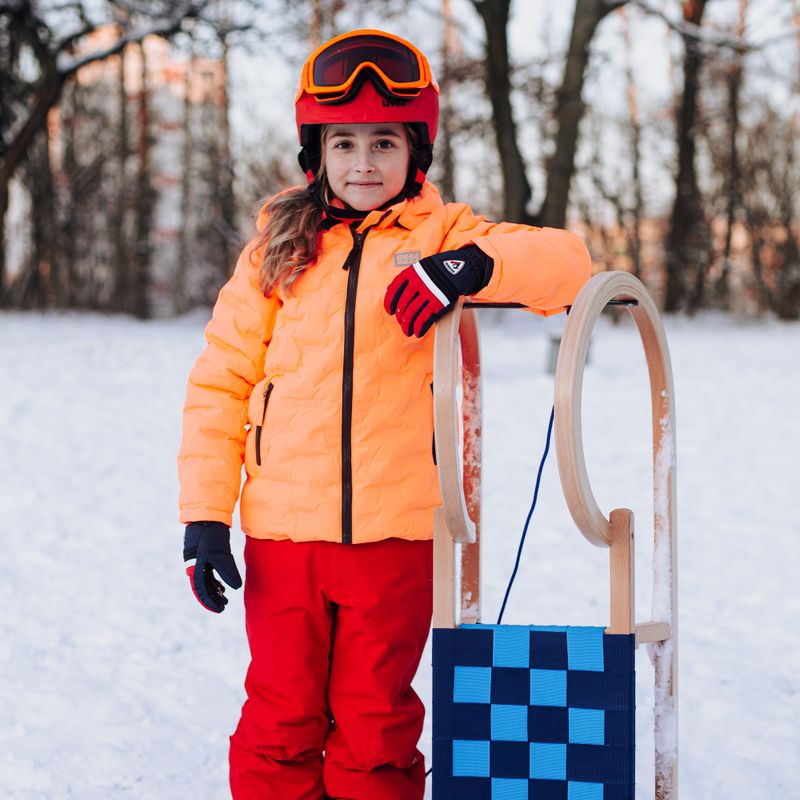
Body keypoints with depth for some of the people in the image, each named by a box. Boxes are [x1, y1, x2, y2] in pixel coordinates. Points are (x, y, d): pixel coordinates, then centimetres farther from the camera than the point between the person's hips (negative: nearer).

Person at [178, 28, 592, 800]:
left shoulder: (440, 237, 4)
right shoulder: (277, 250, 8)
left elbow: (565, 261, -9)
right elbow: (220, 383, 8)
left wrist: (473, 266, -28)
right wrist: (204, 516, 0)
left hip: (396, 532, -1)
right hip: (283, 528, 1)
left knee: (375, 722, 8)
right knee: (280, 718, 7)